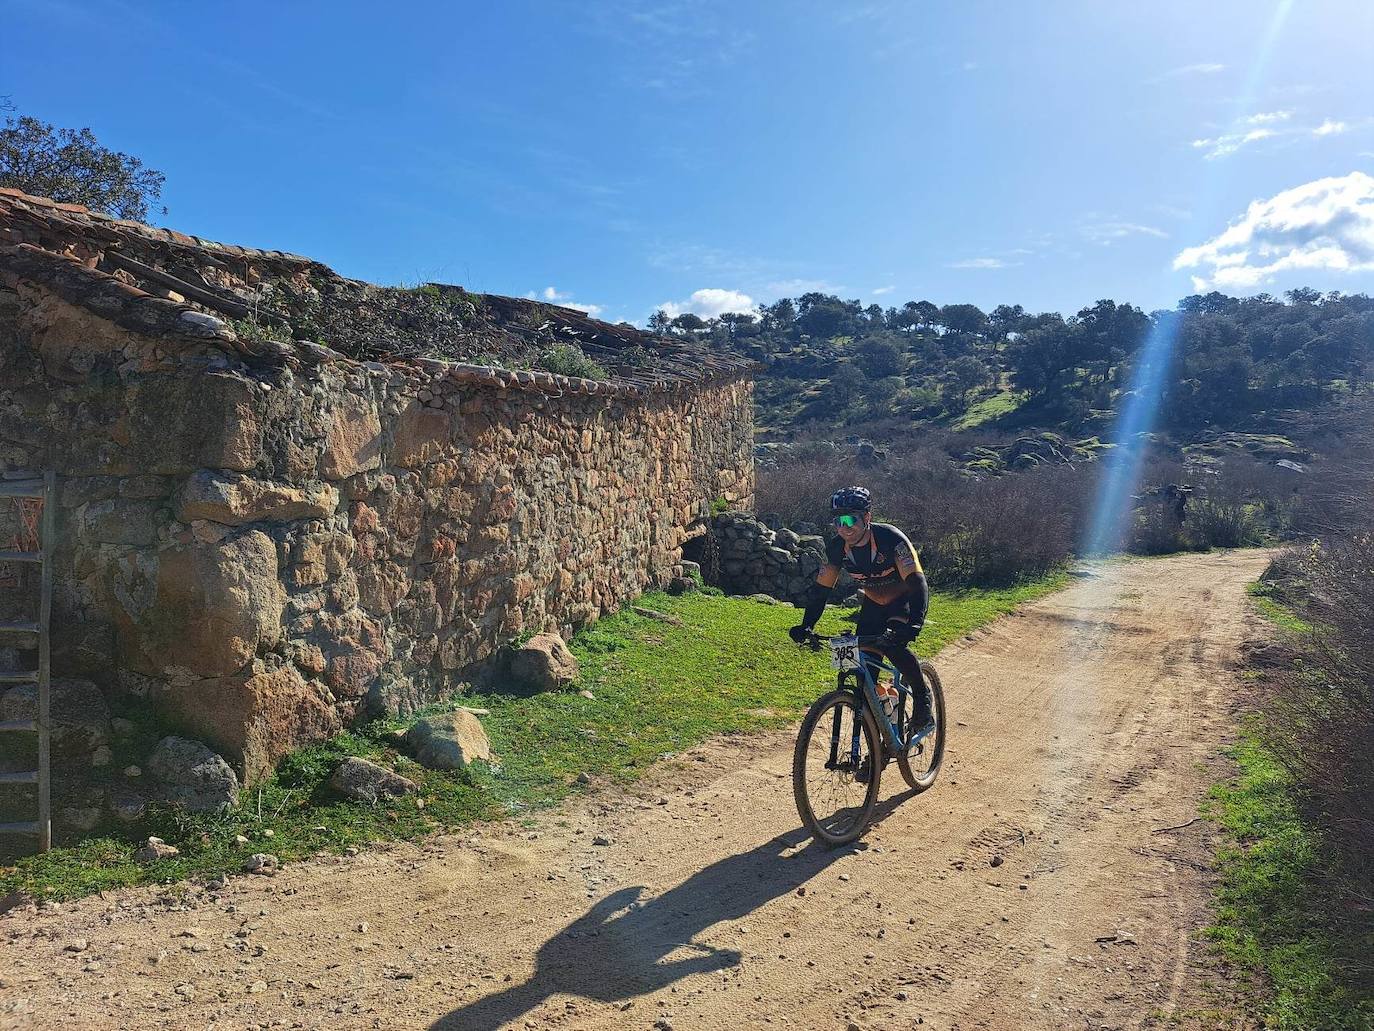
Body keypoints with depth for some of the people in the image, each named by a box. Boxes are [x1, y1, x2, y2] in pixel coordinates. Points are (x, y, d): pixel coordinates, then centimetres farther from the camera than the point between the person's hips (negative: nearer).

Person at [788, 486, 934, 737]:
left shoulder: (890, 539, -33)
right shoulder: (837, 547, -18)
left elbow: (917, 584, -39)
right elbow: (820, 589, -11)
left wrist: (913, 625, -54)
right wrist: (806, 626, -25)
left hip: (905, 599, -5)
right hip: (874, 601, 5)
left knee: (893, 644, -29)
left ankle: (922, 698, -5)